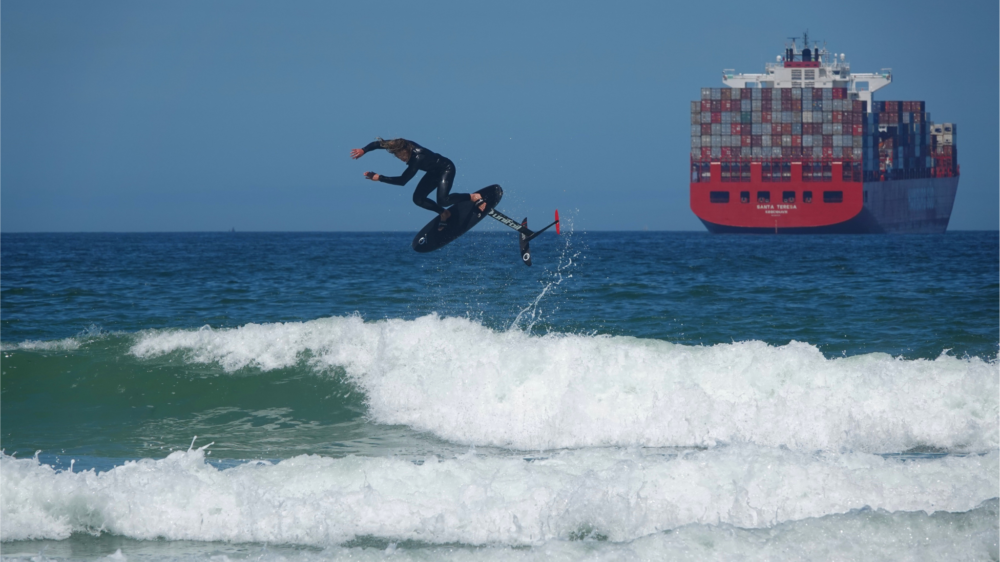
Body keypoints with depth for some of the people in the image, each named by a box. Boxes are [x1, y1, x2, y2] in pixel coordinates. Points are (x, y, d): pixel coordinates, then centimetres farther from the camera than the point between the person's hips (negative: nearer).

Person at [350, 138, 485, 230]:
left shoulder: (417, 159, -39)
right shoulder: (404, 145, -19)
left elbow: (402, 181, -35)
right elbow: (379, 143, -13)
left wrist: (379, 178, -32)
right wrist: (363, 150, -30)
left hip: (446, 168, -8)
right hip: (434, 173, 8)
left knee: (443, 200, -26)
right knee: (418, 198, -1)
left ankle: (474, 197, -6)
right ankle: (444, 214, 16)